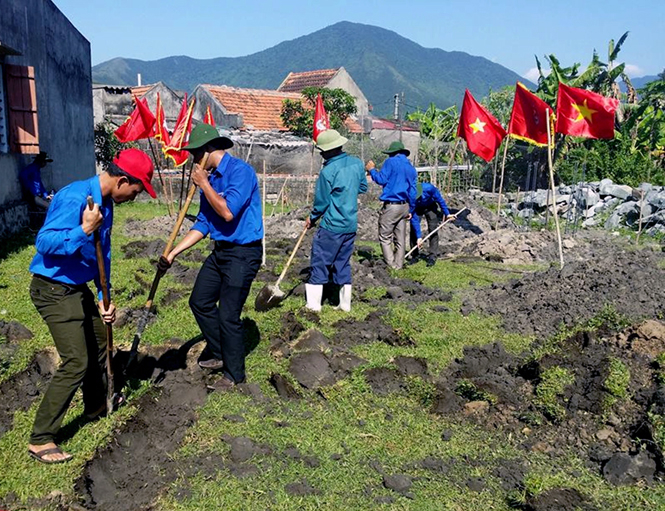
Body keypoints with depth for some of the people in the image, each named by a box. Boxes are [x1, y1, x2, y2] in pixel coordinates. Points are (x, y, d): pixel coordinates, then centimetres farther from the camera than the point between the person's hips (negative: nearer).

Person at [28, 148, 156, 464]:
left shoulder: (105, 203, 6)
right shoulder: (75, 198, -23)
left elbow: (103, 252, 13)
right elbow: (44, 242, -27)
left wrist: (103, 297, 11)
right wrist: (84, 230, -37)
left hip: (78, 287, 10)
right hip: (54, 289, -10)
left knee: (99, 343, 22)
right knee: (76, 363, -11)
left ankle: (96, 405, 45)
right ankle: (40, 440, 1)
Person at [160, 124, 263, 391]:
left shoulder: (240, 171, -17)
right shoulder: (210, 179, 8)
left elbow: (228, 212, -27)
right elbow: (203, 224, 12)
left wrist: (203, 183, -15)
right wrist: (173, 253, 7)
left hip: (243, 253, -9)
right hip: (220, 251, 9)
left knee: (228, 315, -3)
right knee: (199, 301, 17)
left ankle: (233, 373, 16)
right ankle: (218, 353, 35)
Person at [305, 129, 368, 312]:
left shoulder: (328, 171, -17)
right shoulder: (356, 163, 2)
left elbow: (321, 202, -10)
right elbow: (363, 188, 16)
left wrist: (312, 218, 6)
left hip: (331, 227, -7)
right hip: (351, 225, 7)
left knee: (320, 263, 4)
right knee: (343, 263, 16)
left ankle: (313, 305, 8)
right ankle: (345, 304, 20)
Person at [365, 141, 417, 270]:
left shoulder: (391, 162, -5)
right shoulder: (411, 168, 15)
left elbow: (381, 180, -11)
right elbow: (412, 192, 16)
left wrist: (372, 170, 5)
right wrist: (410, 210, 21)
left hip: (391, 205, -7)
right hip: (405, 206, 7)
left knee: (385, 237, -1)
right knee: (400, 239, 11)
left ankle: (391, 264, -6)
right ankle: (399, 265, 16)